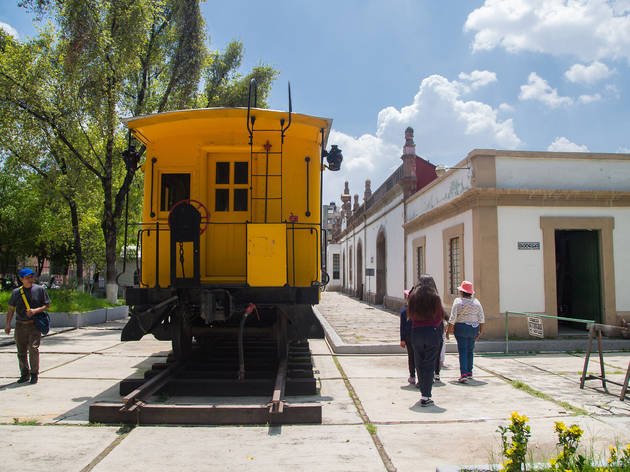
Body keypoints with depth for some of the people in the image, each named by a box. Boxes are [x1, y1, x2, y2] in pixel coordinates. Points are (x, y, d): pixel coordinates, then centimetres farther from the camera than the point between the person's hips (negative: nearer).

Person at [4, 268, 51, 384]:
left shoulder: (40, 289, 1)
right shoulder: (16, 292, 6)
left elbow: (47, 305, 3)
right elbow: (11, 309, 12)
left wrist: (35, 310, -13)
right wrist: (7, 323, 4)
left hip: (34, 325, -3)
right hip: (20, 325, 3)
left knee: (33, 349, -13)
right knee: (21, 352, 8)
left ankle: (34, 374, -1)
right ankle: (25, 374, 23)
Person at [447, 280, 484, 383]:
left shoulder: (458, 301, -8)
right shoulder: (476, 302, 4)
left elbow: (452, 318, -11)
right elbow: (481, 318, 5)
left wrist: (449, 330, -4)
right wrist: (480, 331, 13)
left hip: (461, 327, -4)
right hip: (474, 328, 4)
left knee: (463, 351, -4)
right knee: (470, 351, 18)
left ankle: (463, 374, -16)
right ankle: (469, 372, 25)